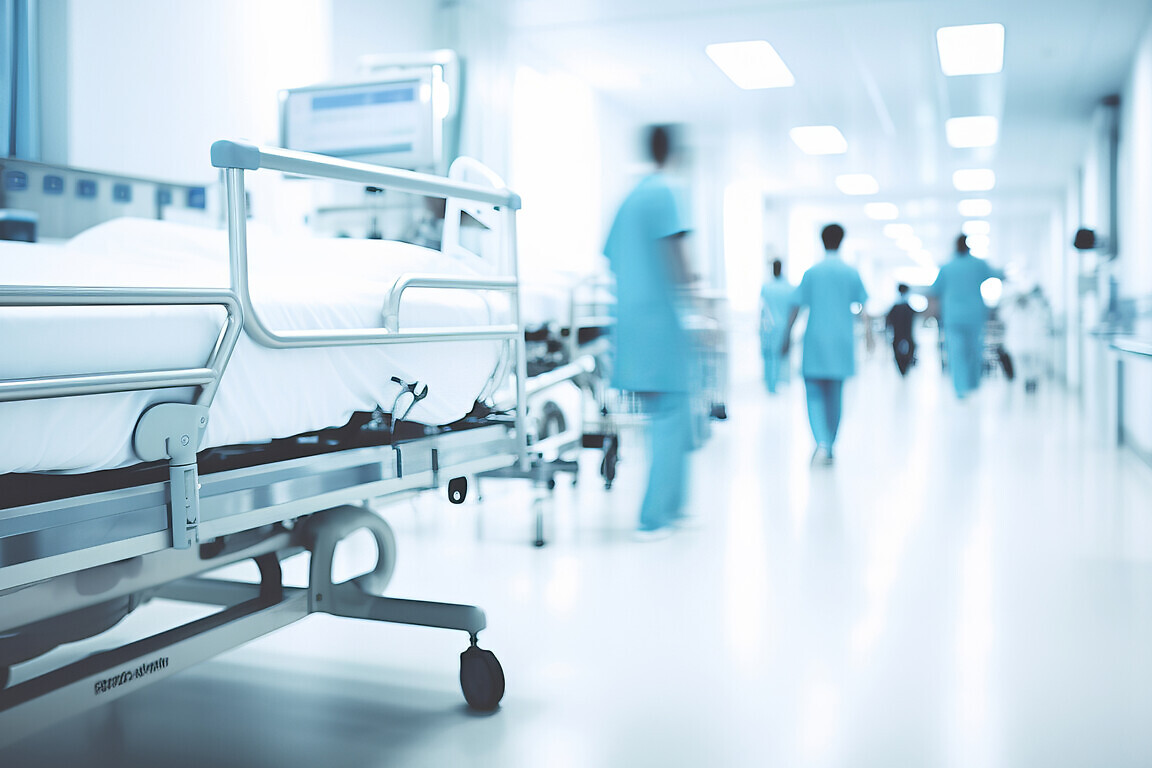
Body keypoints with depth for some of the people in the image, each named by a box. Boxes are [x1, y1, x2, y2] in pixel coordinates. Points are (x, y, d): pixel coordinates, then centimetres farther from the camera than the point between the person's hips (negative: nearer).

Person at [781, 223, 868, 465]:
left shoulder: (812, 272, 0)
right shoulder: (851, 273, 2)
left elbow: (796, 308, -1)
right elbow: (863, 307, -1)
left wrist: (787, 337, 5)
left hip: (815, 341, -2)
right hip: (842, 341, 2)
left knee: (815, 393, 1)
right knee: (835, 395, 13)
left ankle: (821, 443, -20)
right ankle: (829, 448, 20)